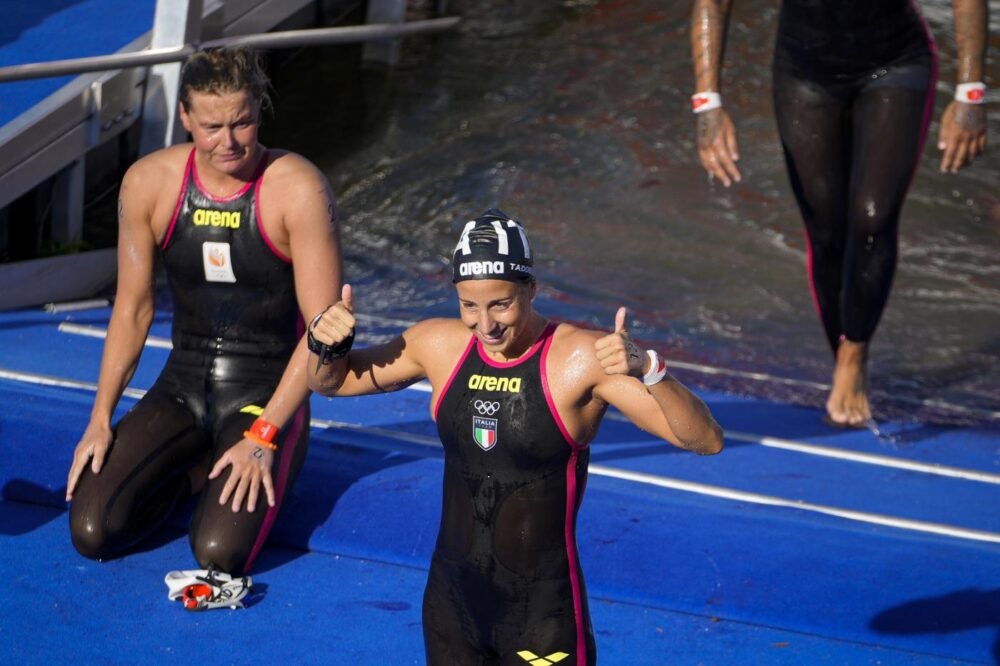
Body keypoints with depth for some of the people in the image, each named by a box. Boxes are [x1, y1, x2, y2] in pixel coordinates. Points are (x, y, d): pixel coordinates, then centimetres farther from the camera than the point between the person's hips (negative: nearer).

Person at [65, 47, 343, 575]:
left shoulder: (297, 189, -16)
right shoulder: (148, 183, -5)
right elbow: (132, 310, 5)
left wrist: (262, 437, -20)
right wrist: (101, 420, -2)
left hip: (267, 396, -3)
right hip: (181, 388, 4)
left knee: (220, 553, -26)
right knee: (91, 532, -16)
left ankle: (265, 464, 8)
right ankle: (197, 469, 13)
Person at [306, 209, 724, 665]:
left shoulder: (583, 359, -18)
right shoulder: (439, 345, -3)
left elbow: (705, 440, -24)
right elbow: (330, 383, 13)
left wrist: (647, 369, -41)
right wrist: (327, 345, -9)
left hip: (543, 614, -5)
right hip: (451, 604, 5)